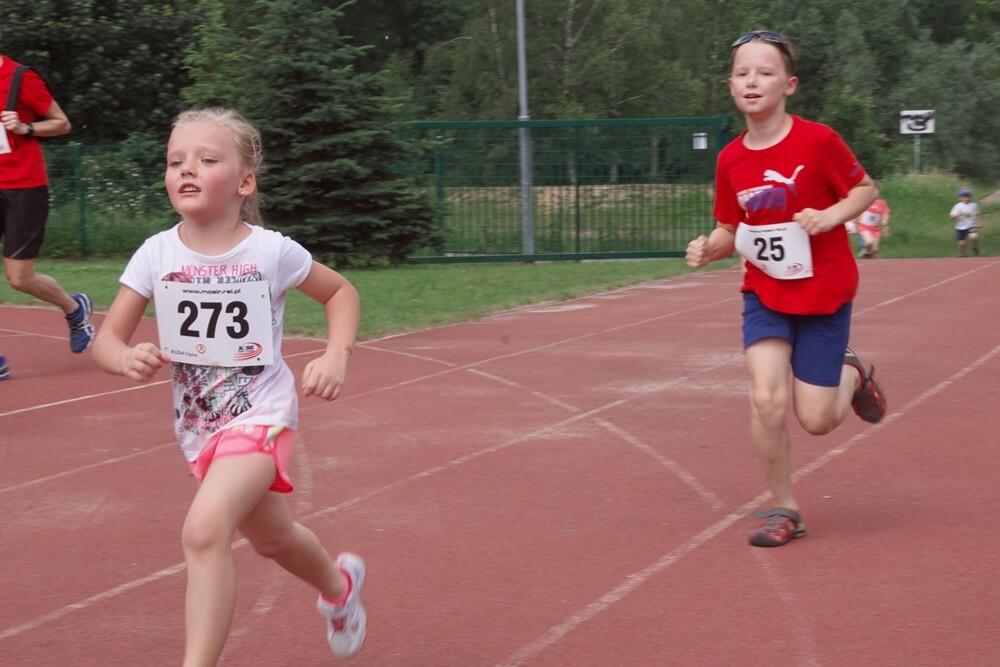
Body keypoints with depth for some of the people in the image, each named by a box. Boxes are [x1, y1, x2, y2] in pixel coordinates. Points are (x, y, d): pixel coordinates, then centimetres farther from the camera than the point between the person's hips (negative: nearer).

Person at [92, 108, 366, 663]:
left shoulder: (272, 251, -14)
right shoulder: (156, 255, -8)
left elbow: (342, 292, 3)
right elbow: (108, 339, -5)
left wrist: (336, 357, -14)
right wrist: (128, 359, -29)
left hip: (260, 414, -5)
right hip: (197, 424, 5)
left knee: (205, 528, -29)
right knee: (271, 538, 24)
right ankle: (340, 585, 56)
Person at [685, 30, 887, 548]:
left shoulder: (818, 141, -15)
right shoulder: (730, 160, -3)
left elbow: (866, 189, -1)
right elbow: (731, 229, 8)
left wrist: (832, 216, -20)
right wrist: (708, 248, -14)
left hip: (824, 293, -3)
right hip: (764, 294, 3)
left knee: (816, 420, -2)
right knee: (766, 398, -17)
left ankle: (850, 375, 34)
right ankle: (784, 509, 2)